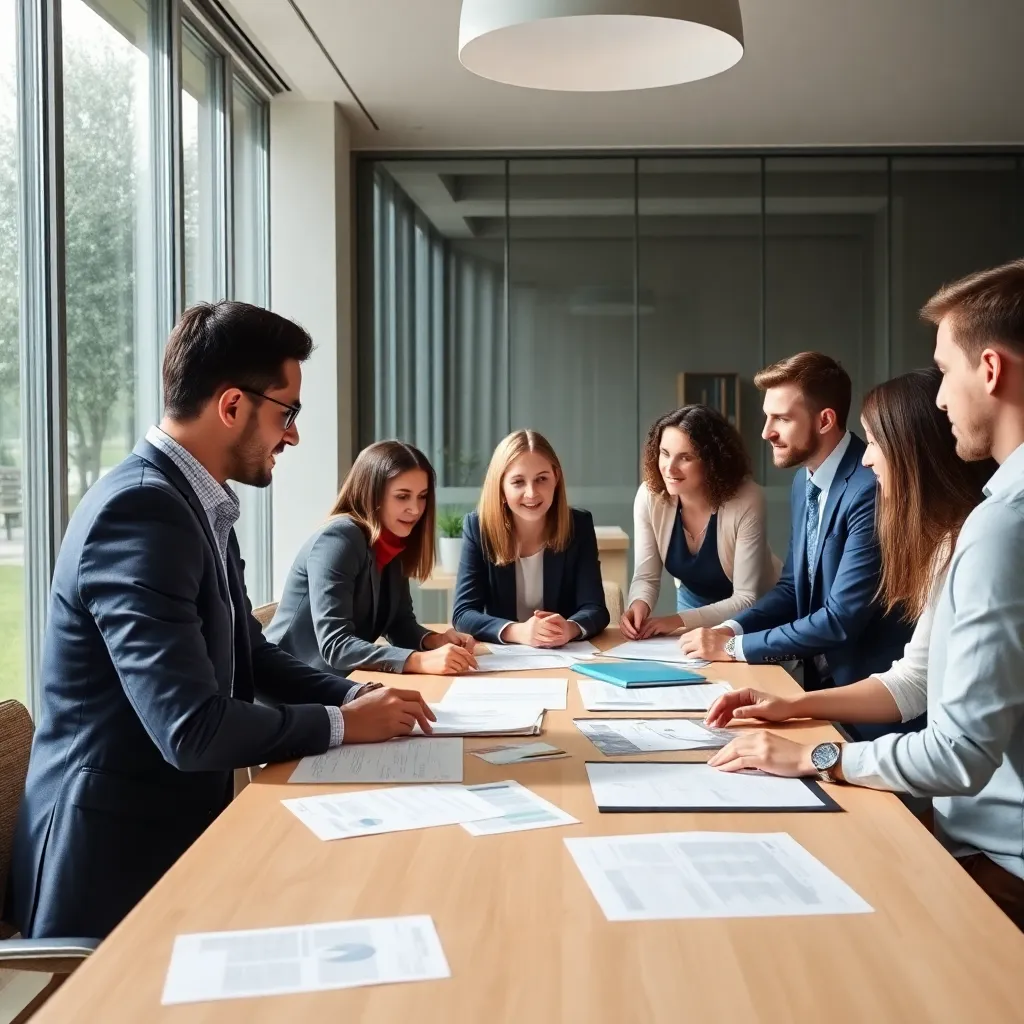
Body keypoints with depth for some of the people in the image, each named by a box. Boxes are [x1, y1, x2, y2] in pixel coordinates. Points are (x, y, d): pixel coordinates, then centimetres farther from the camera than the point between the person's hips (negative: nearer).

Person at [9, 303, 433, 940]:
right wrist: (344, 723, -13)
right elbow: (194, 731, -28)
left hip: (174, 825, 9)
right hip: (119, 858, -9)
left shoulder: (195, 503, 8)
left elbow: (251, 656, 16)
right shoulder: (141, 510, -23)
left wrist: (355, 695, -1)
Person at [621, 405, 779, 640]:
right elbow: (646, 576, -11)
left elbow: (747, 599, -24)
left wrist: (680, 620, -34)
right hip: (692, 601, 3)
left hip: (754, 613, -3)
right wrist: (639, 604, -33)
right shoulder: (650, 496, -18)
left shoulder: (747, 501, -28)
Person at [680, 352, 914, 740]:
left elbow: (842, 618, -25)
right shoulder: (805, 482, 6)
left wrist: (735, 647, -18)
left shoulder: (871, 488, -23)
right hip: (822, 682, 8)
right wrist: (732, 628, -5)